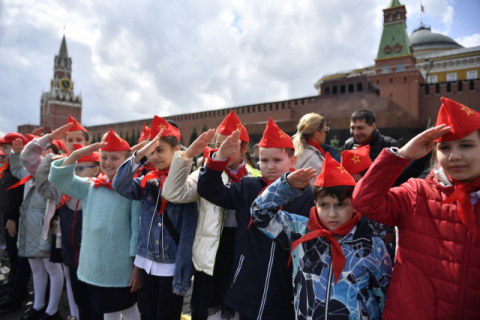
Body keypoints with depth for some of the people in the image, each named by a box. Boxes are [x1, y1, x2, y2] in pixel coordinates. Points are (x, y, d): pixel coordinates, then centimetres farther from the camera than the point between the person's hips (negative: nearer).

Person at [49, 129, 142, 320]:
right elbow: (58, 180, 1)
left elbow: (138, 228, -12)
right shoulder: (91, 186, 6)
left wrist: (138, 266, -13)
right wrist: (76, 154, -11)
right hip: (94, 265, 5)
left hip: (122, 267, -5)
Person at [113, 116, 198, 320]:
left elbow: (187, 234, -13)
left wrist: (182, 275, -15)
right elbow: (119, 186, -15)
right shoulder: (147, 182, 3)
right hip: (148, 263, 5)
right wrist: (139, 155, -25)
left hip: (171, 267, -5)